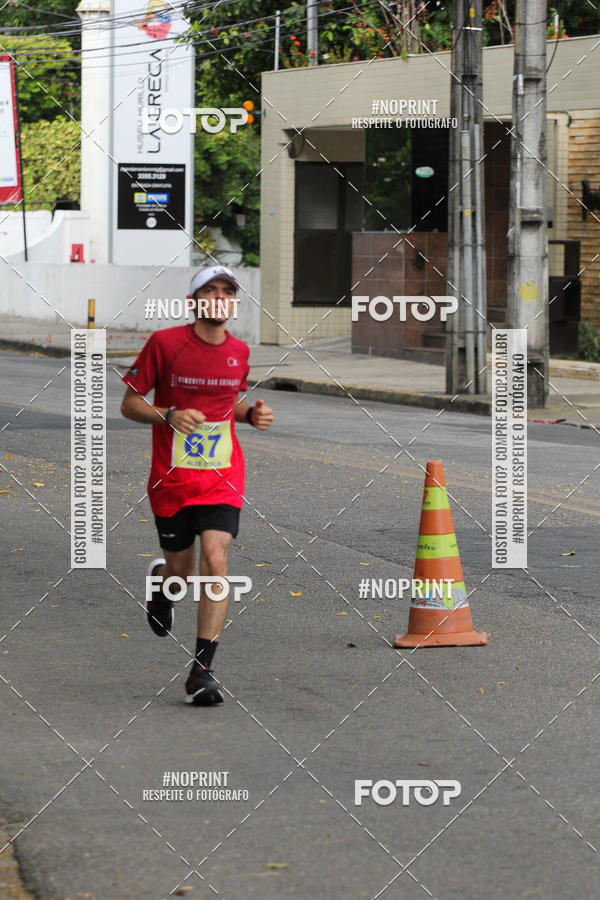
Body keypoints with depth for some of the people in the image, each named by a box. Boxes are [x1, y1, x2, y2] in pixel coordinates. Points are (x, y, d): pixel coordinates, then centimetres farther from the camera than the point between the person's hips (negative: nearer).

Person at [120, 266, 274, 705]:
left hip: (222, 478, 2)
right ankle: (162, 578, 49)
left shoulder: (239, 351, 4)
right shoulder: (164, 343, -8)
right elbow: (129, 404, -3)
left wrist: (252, 414, 1)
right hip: (172, 479, -1)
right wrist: (170, 415, -22)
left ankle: (202, 671, -13)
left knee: (216, 561, -16)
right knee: (184, 574, 8)